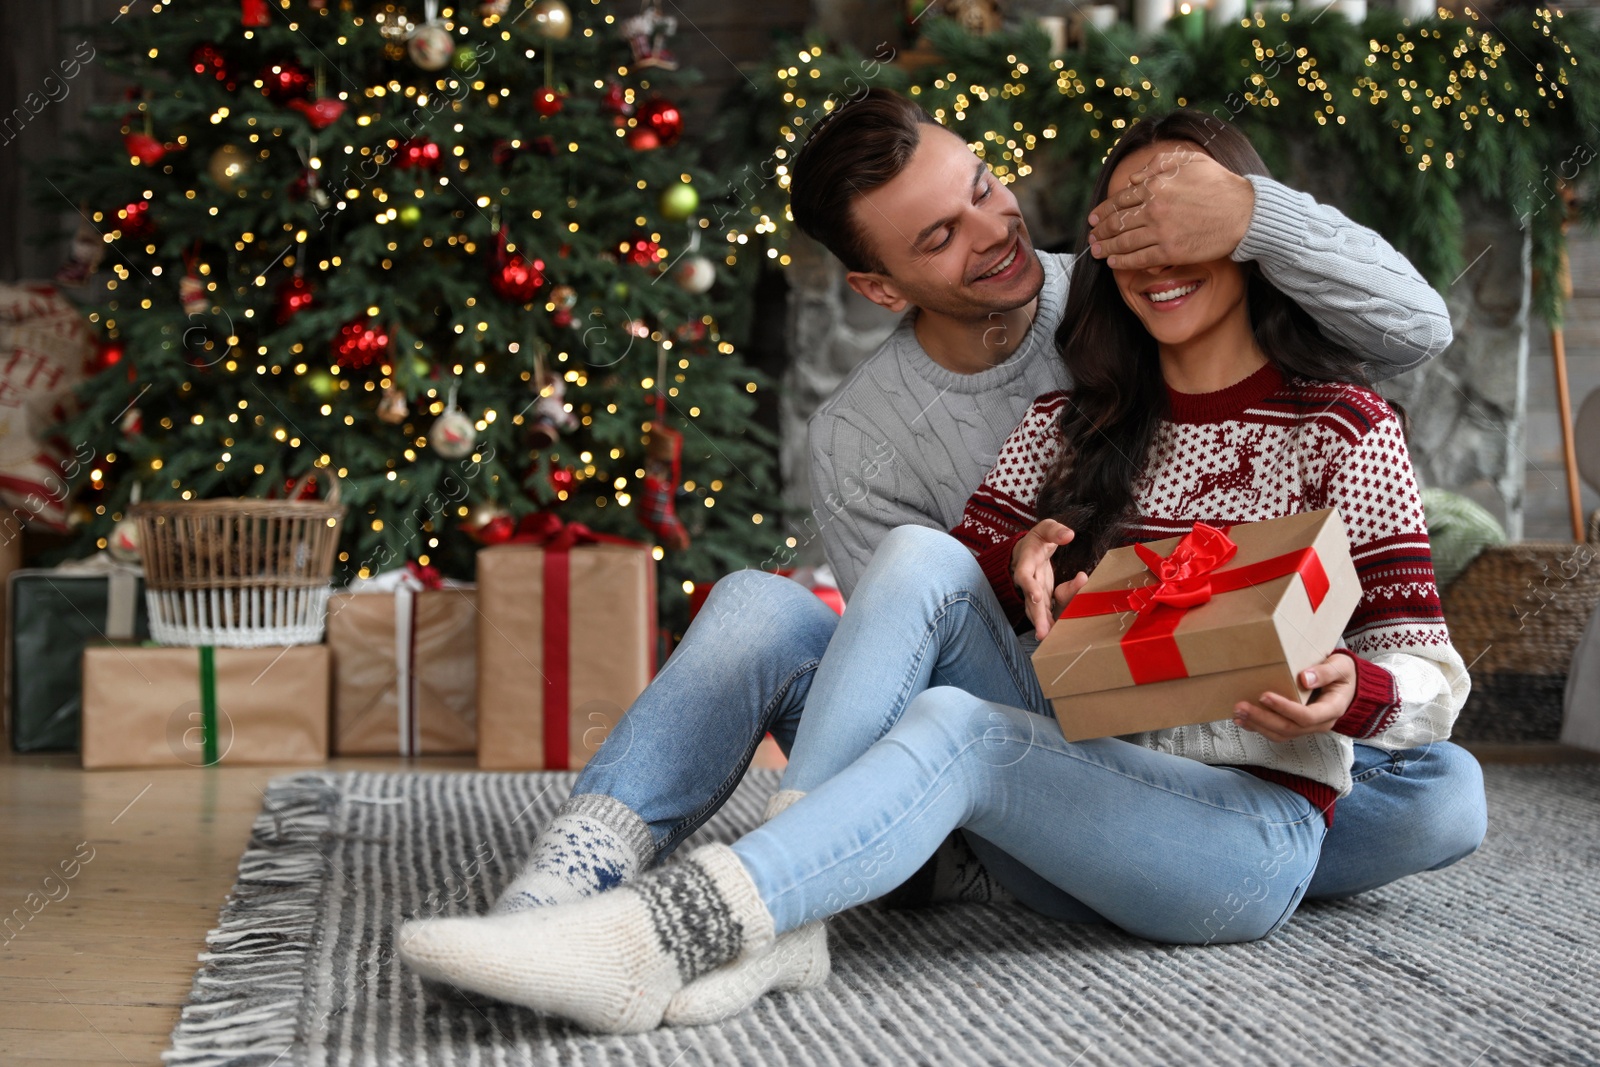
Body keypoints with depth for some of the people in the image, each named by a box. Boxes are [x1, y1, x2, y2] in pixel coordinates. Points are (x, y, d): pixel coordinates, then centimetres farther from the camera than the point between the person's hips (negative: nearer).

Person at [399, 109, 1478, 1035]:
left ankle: (658, 939, -50)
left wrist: (1348, 692, -26)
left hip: (1250, 830, -4)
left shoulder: (1345, 428, 2)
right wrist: (1021, 561, -13)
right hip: (1076, 793, 5)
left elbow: (1429, 675, -3)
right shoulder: (1075, 422, 16)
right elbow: (965, 564, 10)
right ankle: (782, 914, -35)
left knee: (954, 730, -32)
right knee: (917, 552, -18)